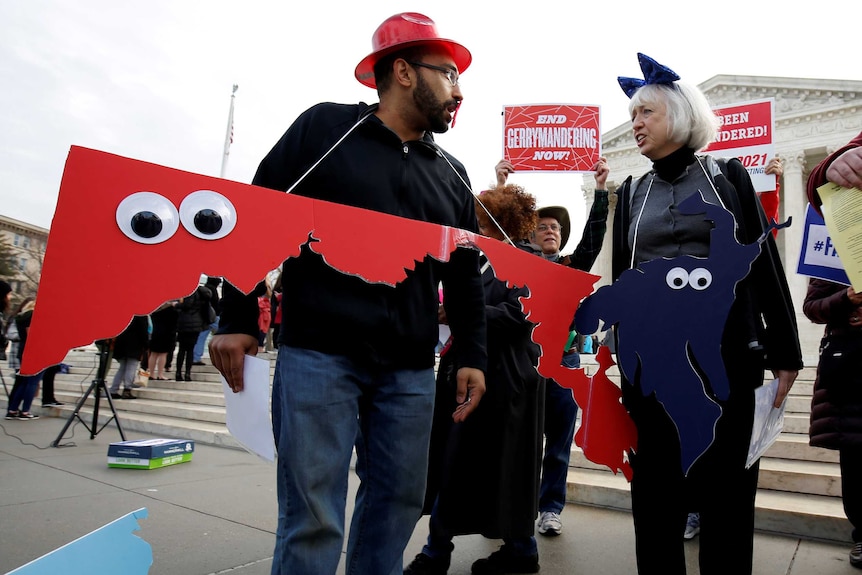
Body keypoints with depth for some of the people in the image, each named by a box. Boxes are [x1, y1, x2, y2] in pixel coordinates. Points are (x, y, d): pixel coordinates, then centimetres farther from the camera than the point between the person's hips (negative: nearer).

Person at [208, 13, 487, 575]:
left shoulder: (452, 174, 16)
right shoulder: (326, 126, 5)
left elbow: (466, 274, 16)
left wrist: (474, 354, 7)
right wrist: (238, 318, -4)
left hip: (410, 370, 5)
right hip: (319, 354, -4)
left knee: (398, 502, 10)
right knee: (312, 513, -2)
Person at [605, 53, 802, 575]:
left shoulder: (729, 176, 7)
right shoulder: (632, 194, 12)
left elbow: (766, 263, 4)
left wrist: (784, 349, 0)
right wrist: (617, 356, 10)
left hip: (725, 350, -1)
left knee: (727, 482, 6)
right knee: (656, 484, 8)